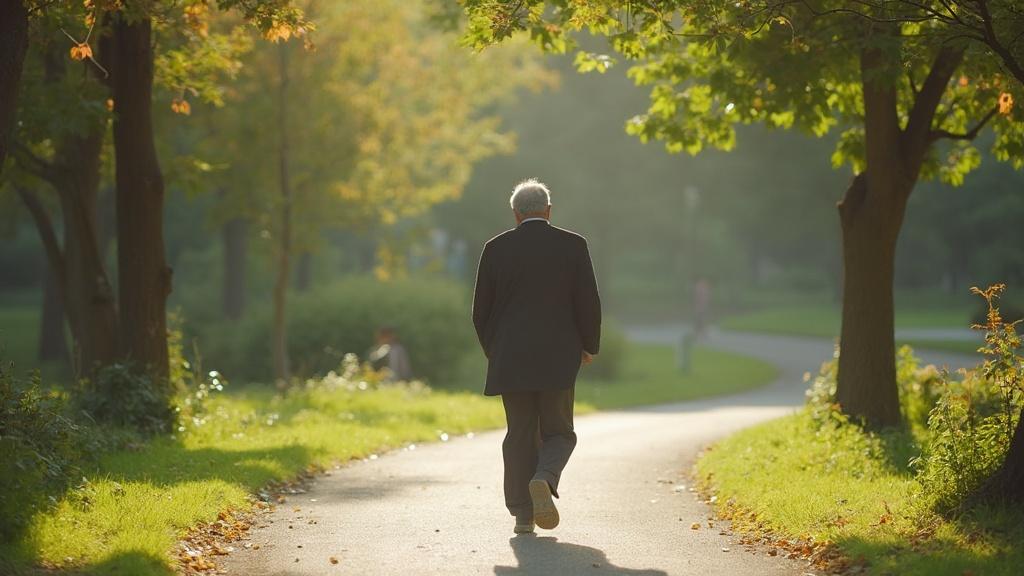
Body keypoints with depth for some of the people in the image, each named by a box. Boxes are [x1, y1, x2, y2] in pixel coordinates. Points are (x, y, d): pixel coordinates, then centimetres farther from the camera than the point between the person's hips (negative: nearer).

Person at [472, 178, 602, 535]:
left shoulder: (496, 249, 3)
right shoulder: (572, 245, -1)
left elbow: (481, 311, 5)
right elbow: (589, 303, -3)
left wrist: (493, 353, 19)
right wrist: (589, 346, 11)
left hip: (510, 359, 1)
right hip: (558, 358, -1)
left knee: (520, 435, 8)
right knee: (558, 432, 8)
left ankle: (522, 514, 4)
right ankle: (543, 479, -21)